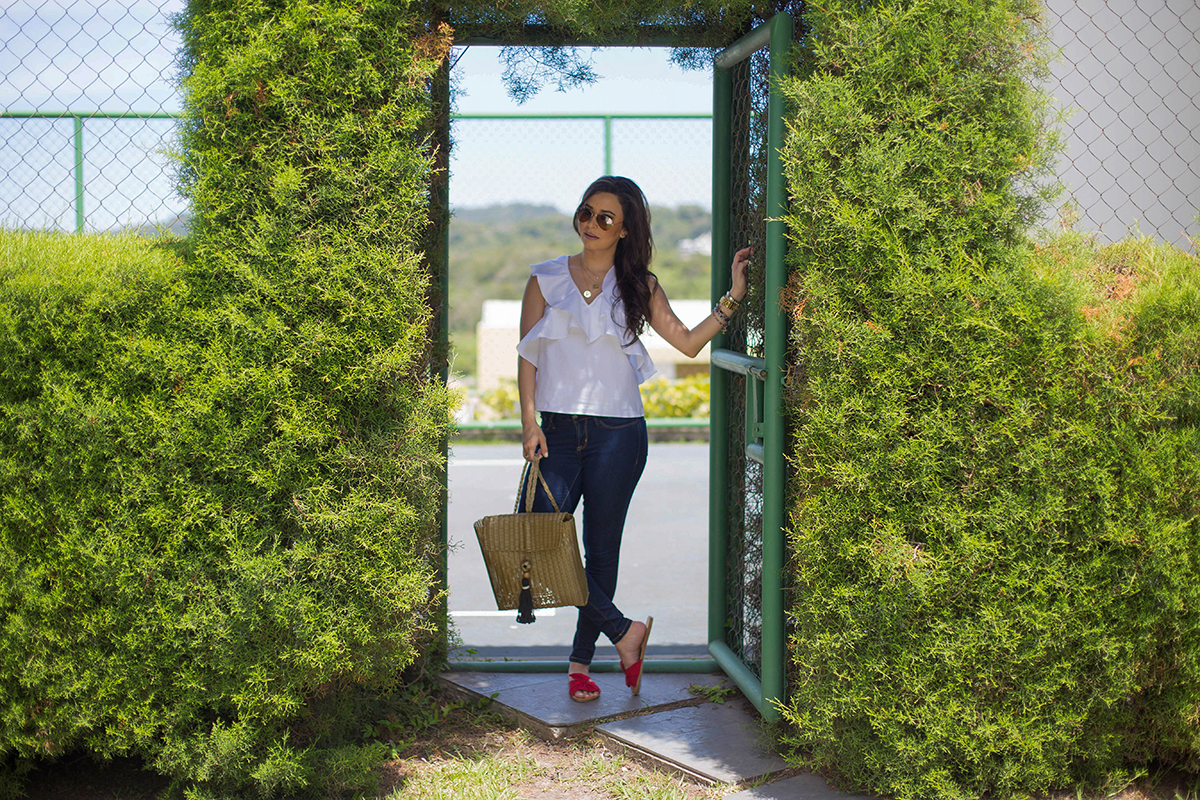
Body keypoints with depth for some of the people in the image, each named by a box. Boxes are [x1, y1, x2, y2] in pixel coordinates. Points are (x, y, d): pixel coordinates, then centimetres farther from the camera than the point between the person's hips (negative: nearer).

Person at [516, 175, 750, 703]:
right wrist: (530, 422, -6)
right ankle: (624, 632, 4)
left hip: (617, 434, -1)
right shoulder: (546, 279, 6)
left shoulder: (639, 286, 6)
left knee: (601, 549, 4)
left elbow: (688, 342, 5)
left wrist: (733, 298, -4)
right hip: (557, 430, 1)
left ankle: (581, 660, 19)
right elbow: (527, 356, 4)